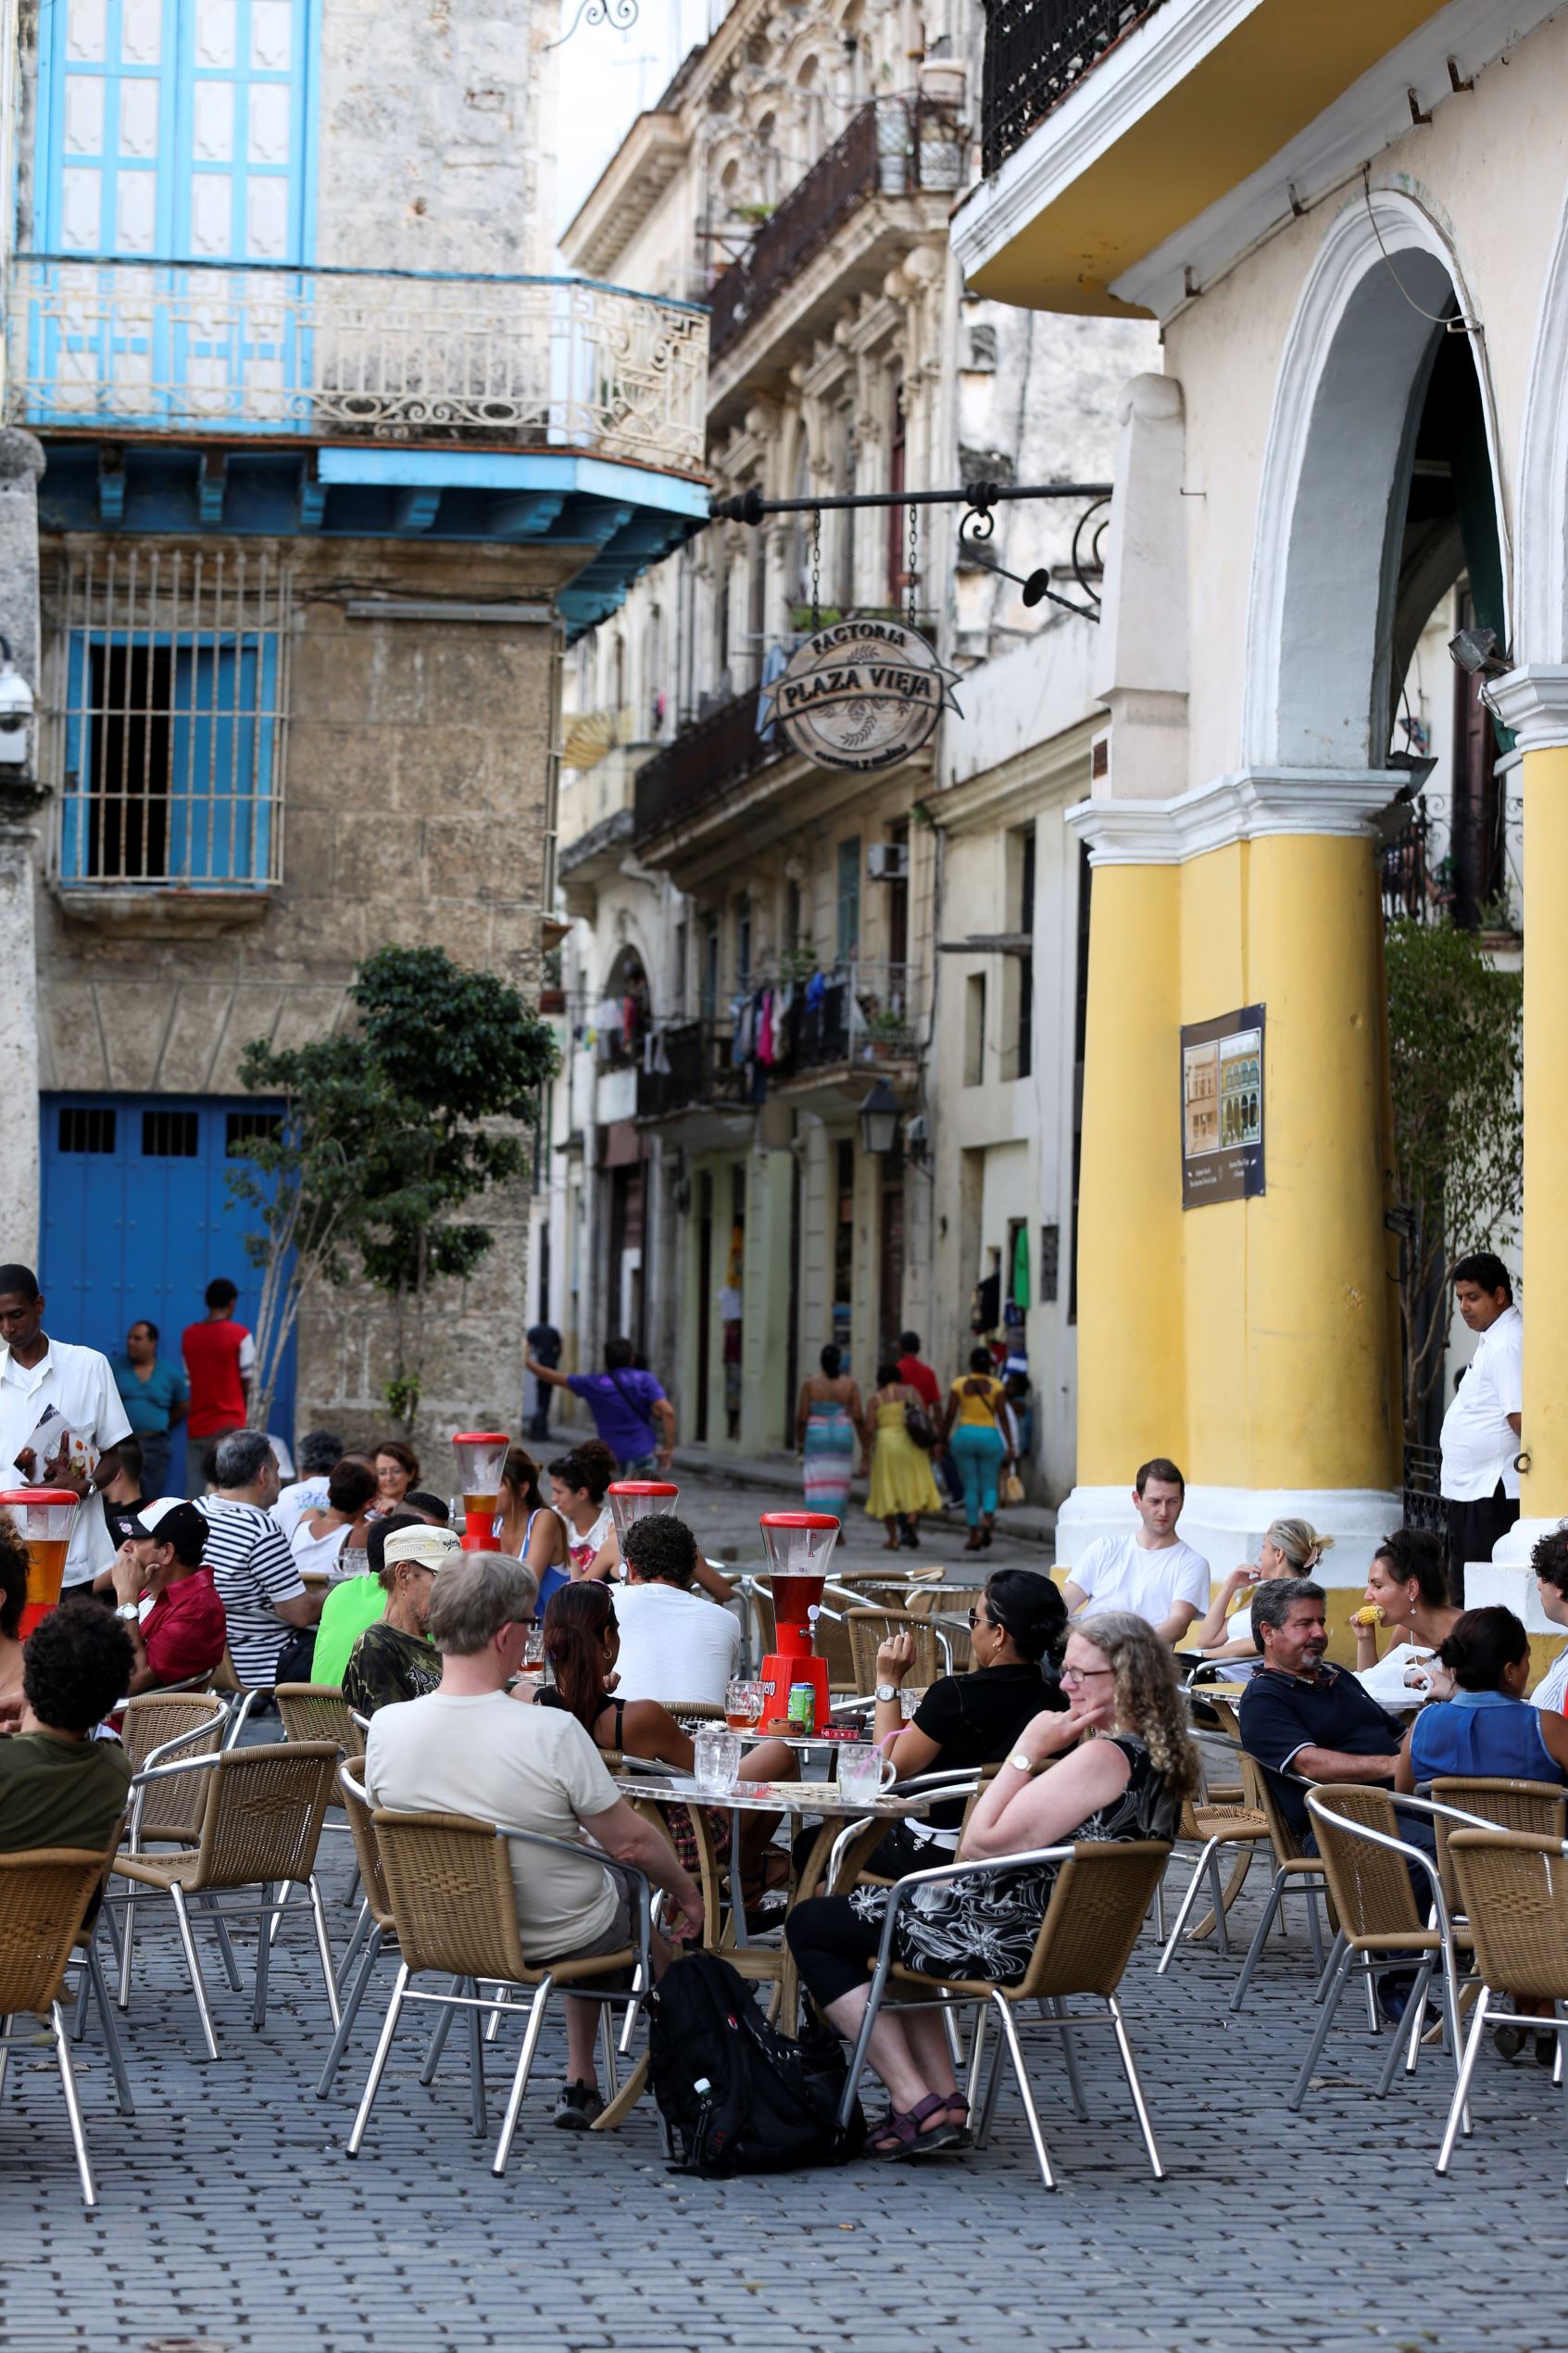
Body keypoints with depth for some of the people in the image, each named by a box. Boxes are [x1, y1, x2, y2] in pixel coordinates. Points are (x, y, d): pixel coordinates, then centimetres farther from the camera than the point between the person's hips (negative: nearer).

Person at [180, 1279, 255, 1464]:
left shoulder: (189, 1335, 8)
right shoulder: (239, 1335, -6)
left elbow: (190, 1380, 9)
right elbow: (247, 1382, -2)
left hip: (198, 1427, 4)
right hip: (230, 1425, -4)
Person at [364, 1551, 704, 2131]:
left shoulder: (385, 1728, -18)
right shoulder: (552, 1733, -31)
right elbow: (632, 1843, -20)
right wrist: (687, 1891, 2)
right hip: (555, 1941, -4)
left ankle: (581, 2080, 36)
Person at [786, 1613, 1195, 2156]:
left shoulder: (1105, 1757, -24)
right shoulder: (1160, 1757, 6)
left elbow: (982, 1845, -23)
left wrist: (1028, 1749, -18)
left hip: (1009, 1945, -11)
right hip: (1068, 1938, 11)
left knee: (810, 1925, 6)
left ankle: (917, 2108, -1)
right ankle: (945, 2100, 19)